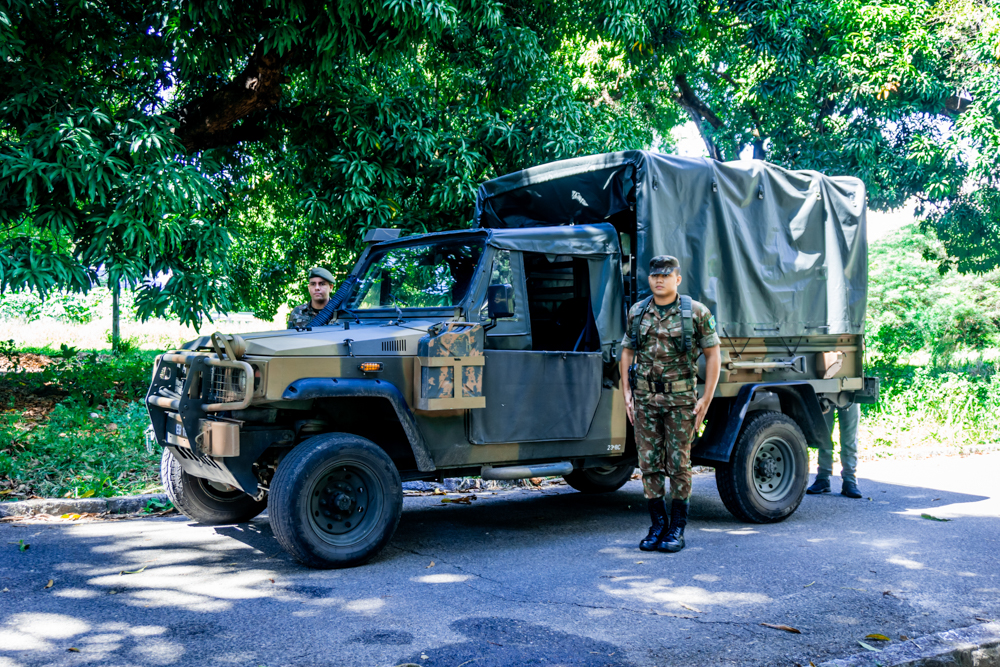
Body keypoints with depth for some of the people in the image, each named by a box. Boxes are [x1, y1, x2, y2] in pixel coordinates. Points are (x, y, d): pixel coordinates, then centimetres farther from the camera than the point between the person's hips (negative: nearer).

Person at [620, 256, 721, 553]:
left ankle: (677, 529, 11)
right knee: (649, 462, 5)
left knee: (679, 463, 1)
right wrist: (626, 392, 5)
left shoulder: (697, 312, -3)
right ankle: (657, 525, 16)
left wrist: (706, 399, -6)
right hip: (645, 397, 3)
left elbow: (713, 355, -1)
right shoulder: (636, 312, 7)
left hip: (680, 398, -3)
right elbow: (627, 352, 14)